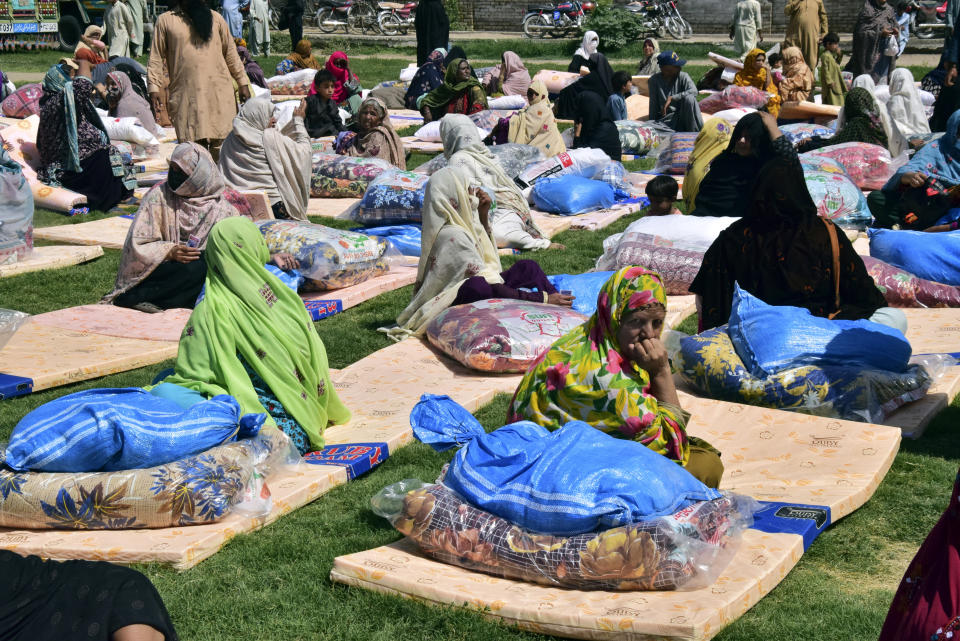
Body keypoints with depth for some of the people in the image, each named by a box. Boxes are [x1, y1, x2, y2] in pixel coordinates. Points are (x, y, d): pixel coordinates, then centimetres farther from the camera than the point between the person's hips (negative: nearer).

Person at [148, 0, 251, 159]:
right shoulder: (165, 20, 9)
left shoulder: (215, 18, 16)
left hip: (219, 93, 2)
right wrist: (154, 89, -3)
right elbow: (156, 58, 7)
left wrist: (243, 83, 14)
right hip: (185, 96, -2)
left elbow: (231, 53, 18)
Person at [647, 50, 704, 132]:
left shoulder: (683, 76, -6)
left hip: (683, 114, 1)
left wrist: (671, 98, -29)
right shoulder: (654, 80, -4)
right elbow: (653, 104, -1)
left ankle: (695, 132, -21)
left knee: (689, 98, -29)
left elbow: (694, 91, -24)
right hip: (665, 118, -1)